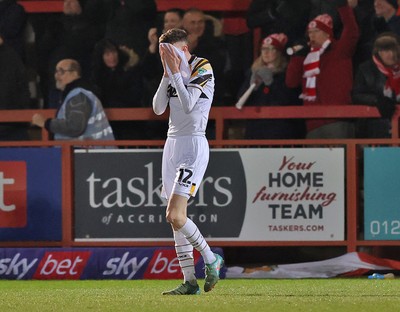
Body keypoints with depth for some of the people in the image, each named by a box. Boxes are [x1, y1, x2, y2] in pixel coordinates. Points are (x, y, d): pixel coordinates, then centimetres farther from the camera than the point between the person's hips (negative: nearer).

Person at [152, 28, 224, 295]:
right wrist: (168, 74, -1)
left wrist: (176, 72, -14)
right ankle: (190, 282, 7)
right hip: (172, 143, 8)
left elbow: (188, 104, -19)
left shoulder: (202, 68, -9)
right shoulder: (175, 73, 14)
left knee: (175, 216, -18)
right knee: (177, 218, 4)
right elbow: (158, 108, 6)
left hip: (193, 145, -8)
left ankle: (211, 260, 1)